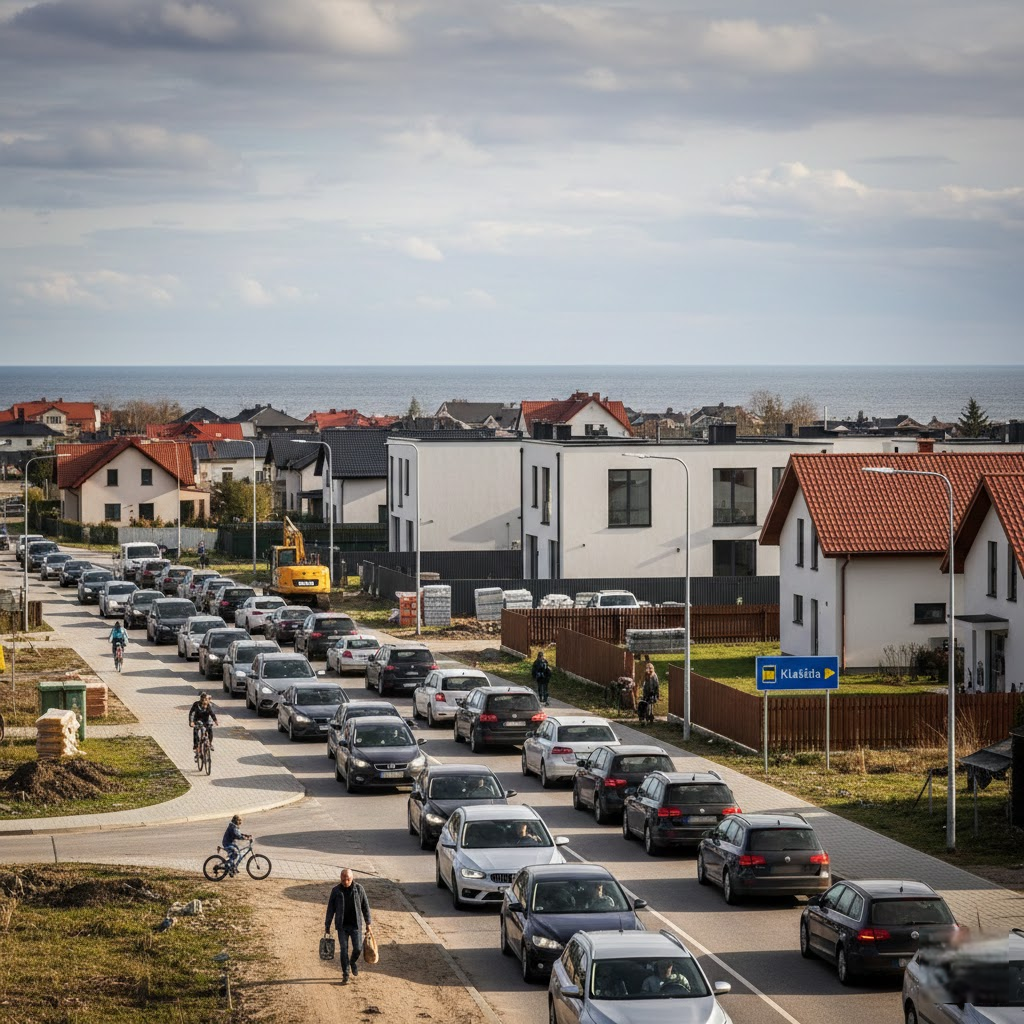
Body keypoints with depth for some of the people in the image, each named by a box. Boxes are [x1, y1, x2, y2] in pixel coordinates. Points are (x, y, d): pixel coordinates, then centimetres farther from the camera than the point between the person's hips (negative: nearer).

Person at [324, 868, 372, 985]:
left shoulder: (359, 889, -4)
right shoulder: (336, 891, -4)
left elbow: (365, 906, 3)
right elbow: (330, 909, 2)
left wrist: (368, 923, 3)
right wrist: (327, 926, 2)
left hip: (356, 925, 0)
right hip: (342, 926, 0)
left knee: (358, 948, -2)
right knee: (344, 950, -3)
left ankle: (352, 962, 31)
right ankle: (345, 975, 7)